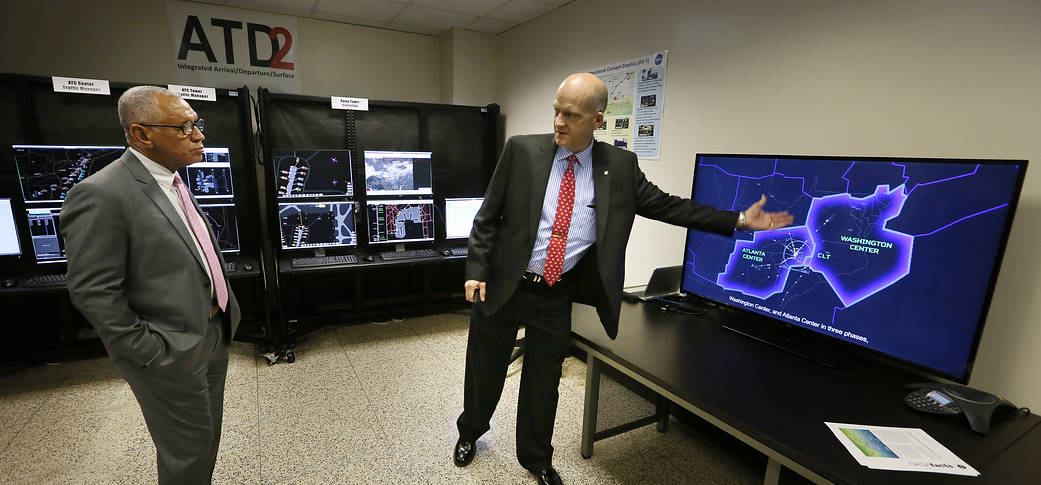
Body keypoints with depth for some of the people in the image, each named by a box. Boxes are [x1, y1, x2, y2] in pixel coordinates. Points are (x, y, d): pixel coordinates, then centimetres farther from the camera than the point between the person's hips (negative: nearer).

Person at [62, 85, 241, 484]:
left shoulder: (174, 182, 7)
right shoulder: (102, 194, -19)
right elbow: (93, 291, -18)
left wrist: (223, 312, 13)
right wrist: (150, 353, -15)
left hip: (214, 334, 8)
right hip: (172, 354, -8)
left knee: (207, 439, 22)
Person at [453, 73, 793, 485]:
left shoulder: (620, 166, -3)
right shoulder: (521, 150, -7)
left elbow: (666, 206, 2)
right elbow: (487, 217, -4)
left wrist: (739, 220, -1)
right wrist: (476, 271, -9)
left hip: (557, 296, 1)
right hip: (502, 285, 0)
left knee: (543, 381, 17)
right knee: (484, 370, 18)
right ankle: (470, 431, 49)